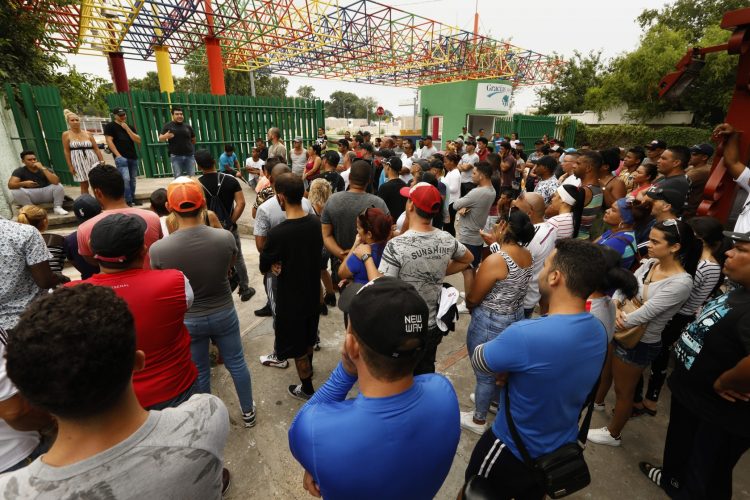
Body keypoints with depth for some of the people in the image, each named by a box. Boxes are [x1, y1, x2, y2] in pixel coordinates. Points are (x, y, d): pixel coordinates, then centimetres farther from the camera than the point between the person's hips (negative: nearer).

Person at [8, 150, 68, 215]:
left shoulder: (44, 169, -3)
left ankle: (57, 207, -9)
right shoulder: (20, 171, -3)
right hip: (30, 196, 0)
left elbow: (56, 182, -21)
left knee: (59, 186, -23)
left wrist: (43, 169, -24)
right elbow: (10, 185, -15)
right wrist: (24, 183, -35)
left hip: (46, 193, 0)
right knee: (15, 191, -27)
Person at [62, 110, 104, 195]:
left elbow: (96, 148, 5)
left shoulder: (87, 133, 6)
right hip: (78, 162, -1)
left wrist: (102, 161, -2)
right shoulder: (66, 134, 1)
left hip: (92, 160, 1)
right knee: (84, 185, 5)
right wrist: (70, 166, -5)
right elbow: (66, 151, 0)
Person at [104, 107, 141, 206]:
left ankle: (133, 200, 16)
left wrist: (127, 129, -2)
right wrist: (118, 155, -14)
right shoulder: (110, 126, 4)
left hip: (133, 157, 5)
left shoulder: (129, 127, 19)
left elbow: (138, 141, 6)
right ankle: (128, 201, -16)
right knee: (126, 179, -18)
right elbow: (109, 141, -5)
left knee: (132, 180, 8)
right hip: (121, 157, -5)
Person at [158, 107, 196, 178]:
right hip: (176, 156, -2)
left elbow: (193, 139, 22)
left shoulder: (187, 126, 10)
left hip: (189, 155, 2)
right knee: (178, 177, -1)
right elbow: (160, 138, 3)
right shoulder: (168, 126, 4)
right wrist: (165, 136, -17)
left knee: (192, 176, 1)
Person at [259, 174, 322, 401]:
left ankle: (307, 389, 35)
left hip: (291, 298, -6)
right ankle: (308, 368, 55)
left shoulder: (277, 233, -28)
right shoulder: (315, 222, -9)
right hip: (313, 292, 6)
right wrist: (283, 263, -7)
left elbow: (263, 268, -14)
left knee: (298, 347, 15)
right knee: (308, 338, 29)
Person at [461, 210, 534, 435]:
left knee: (484, 372, 12)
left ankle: (478, 420, 33)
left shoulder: (495, 260, -29)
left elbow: (473, 299, -17)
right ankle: (494, 398, 55)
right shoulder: (527, 256, -5)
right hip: (516, 318, 8)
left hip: (490, 323, -8)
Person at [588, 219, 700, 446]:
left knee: (623, 390, 15)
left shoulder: (681, 282, -26)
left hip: (640, 343, -6)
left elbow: (644, 314, -27)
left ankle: (613, 434, 39)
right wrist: (615, 308, -23)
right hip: (621, 332, 6)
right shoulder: (649, 263, -5)